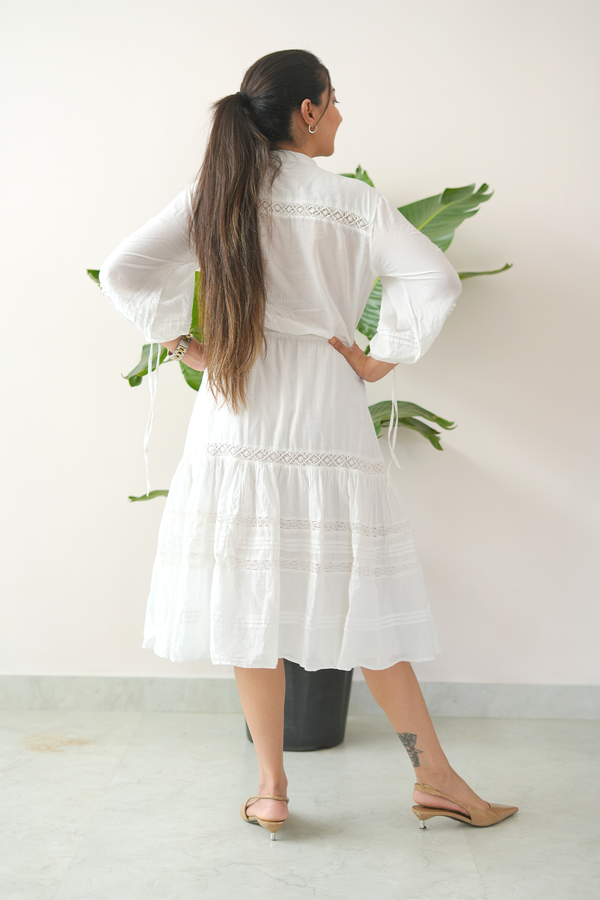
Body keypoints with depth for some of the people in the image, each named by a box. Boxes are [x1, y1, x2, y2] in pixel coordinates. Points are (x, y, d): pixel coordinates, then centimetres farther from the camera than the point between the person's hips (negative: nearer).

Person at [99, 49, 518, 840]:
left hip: (237, 426, 2)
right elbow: (437, 281, -10)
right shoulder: (354, 202, -1)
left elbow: (123, 272, -1)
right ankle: (434, 778, 18)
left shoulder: (213, 195, 5)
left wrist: (184, 344, 6)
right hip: (327, 423, -1)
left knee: (252, 605, 8)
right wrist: (383, 358, 0)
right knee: (360, 605, 7)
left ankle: (272, 792, 16)